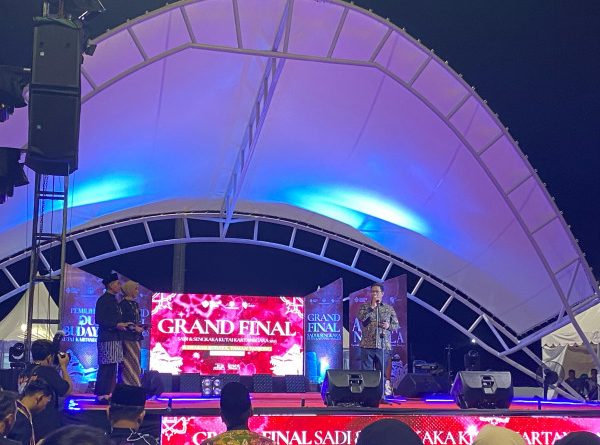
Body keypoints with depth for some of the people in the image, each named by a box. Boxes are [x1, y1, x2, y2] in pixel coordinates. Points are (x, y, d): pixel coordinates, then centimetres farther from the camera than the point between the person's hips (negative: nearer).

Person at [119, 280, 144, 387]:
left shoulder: (135, 304, 15)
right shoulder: (123, 304, -8)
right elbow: (121, 321, -13)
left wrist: (142, 327, 2)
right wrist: (134, 327, -18)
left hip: (136, 337, 8)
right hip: (128, 337, -8)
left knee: (136, 362, 7)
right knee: (129, 362, -7)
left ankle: (135, 387, 10)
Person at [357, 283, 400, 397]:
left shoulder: (389, 309, 11)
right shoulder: (365, 307, 7)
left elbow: (396, 325, 13)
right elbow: (361, 318, -12)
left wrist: (389, 326, -8)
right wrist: (372, 307, -12)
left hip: (383, 346, 1)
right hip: (367, 345, -1)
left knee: (382, 372, 5)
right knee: (366, 372, 0)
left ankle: (382, 392, 11)